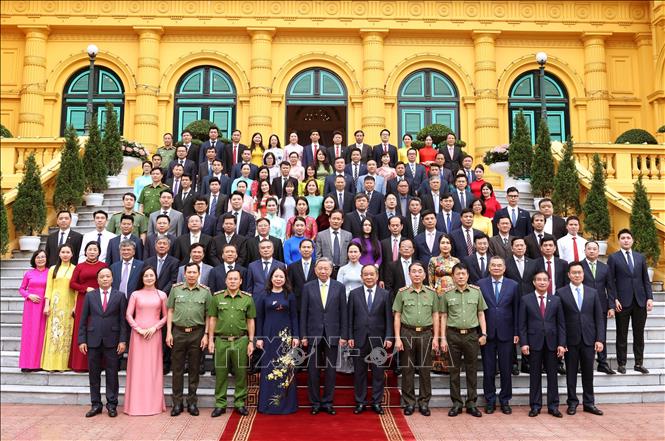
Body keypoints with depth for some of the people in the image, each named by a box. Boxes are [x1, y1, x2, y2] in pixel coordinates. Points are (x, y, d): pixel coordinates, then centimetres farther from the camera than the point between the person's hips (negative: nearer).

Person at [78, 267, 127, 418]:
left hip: (112, 341, -2)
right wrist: (82, 340, 0)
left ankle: (112, 405, 12)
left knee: (112, 374, 4)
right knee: (93, 374, 7)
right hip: (93, 340, 2)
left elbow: (123, 320, 0)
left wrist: (123, 340, -6)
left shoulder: (120, 296, 3)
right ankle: (96, 404, 17)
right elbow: (83, 320, 7)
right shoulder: (90, 296, 7)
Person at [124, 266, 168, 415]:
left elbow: (166, 316, 5)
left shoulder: (161, 295, 6)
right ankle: (136, 403, 10)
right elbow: (128, 315, 1)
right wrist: (139, 329, -9)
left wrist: (154, 327, -7)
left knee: (153, 367, 2)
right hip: (138, 334, 0)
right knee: (137, 367, 1)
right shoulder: (135, 294, 5)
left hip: (154, 334, 0)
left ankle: (154, 403, 11)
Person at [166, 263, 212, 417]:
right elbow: (170, 311, 6)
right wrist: (169, 332, 0)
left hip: (197, 333, 0)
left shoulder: (205, 291, 2)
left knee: (194, 369, 7)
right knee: (177, 369, 5)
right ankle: (177, 403, 15)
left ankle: (192, 402, 18)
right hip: (178, 332, 0)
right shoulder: (176, 289, 3)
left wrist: (206, 334, -3)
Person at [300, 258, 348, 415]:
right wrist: (304, 335, -2)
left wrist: (343, 335, -2)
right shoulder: (308, 287, 3)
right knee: (313, 370, 5)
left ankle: (327, 402, 18)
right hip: (313, 334, 0)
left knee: (330, 370, 6)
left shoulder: (339, 287, 2)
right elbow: (303, 313, 2)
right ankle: (315, 403, 18)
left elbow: (343, 312, 2)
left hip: (332, 334, 0)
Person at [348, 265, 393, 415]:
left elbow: (389, 318, 2)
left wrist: (388, 337, -5)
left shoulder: (385, 294, 3)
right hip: (359, 339, 0)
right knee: (359, 372, 7)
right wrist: (350, 337, -2)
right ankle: (360, 402, 18)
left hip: (378, 339, 0)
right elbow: (350, 317, 4)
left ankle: (377, 402, 17)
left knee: (378, 372, 6)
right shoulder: (354, 294, 5)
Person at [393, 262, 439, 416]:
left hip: (426, 334, 1)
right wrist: (397, 338, -4)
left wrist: (435, 337, 1)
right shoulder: (402, 293, 3)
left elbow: (435, 316, 8)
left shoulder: (431, 293, 7)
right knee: (407, 369, 4)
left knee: (425, 370, 5)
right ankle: (409, 402, 15)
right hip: (407, 333, -1)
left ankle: (424, 402, 16)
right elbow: (397, 316, 2)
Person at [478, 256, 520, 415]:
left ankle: (505, 400, 21)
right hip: (487, 333, -1)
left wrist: (516, 332, 1)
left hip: (506, 333, 1)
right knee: (488, 370, 7)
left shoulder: (513, 285, 5)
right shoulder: (480, 284, 1)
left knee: (506, 370, 7)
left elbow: (516, 310, 5)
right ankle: (490, 401, 19)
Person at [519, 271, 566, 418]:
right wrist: (523, 343, -8)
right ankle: (535, 406, 13)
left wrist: (561, 344, -2)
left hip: (551, 342, 2)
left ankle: (553, 406, 16)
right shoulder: (526, 299, 2)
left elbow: (561, 324, 6)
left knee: (552, 375, 6)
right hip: (534, 342, -2)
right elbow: (522, 324, 0)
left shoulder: (556, 300, 7)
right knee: (535, 375, 4)